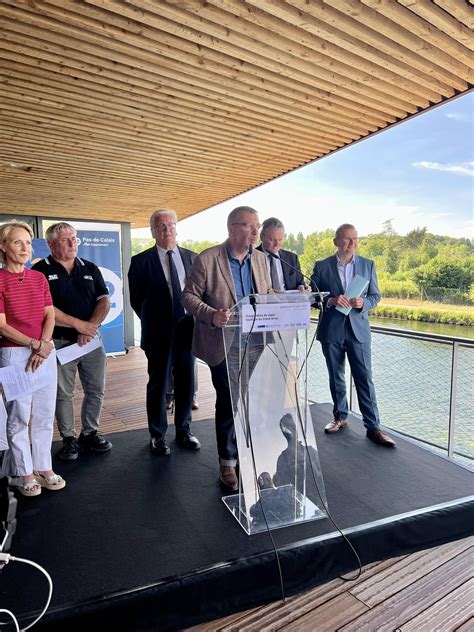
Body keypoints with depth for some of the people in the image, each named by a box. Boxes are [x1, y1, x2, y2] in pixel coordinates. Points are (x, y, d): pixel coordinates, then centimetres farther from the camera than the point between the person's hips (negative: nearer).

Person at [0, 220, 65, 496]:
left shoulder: (39, 278, 9)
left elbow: (50, 315, 5)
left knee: (45, 413, 10)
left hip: (45, 352, 5)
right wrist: (35, 345, -12)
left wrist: (43, 345, -10)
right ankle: (24, 473, 19)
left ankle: (44, 467, 23)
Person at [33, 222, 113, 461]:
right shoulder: (41, 270, -2)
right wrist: (78, 324, -13)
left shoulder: (90, 269, 10)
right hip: (60, 342, -3)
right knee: (63, 394, 5)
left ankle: (90, 434, 24)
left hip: (91, 340, 4)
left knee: (96, 390, 7)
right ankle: (69, 439, 20)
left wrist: (91, 327, -12)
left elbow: (104, 301, 4)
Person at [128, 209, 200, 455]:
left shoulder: (191, 257, 8)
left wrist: (195, 320, 2)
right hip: (159, 333, -3)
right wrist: (152, 323, 2)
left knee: (186, 383, 11)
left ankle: (183, 430, 28)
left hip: (187, 329, 4)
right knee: (158, 385, 8)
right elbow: (136, 299, 1)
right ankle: (158, 435, 23)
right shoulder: (141, 261, -3)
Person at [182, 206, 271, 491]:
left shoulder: (260, 259, 7)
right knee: (228, 403, 6)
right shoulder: (207, 259, -10)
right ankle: (228, 462, 26)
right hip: (224, 344, -4)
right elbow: (189, 295, -7)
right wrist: (212, 316, -24)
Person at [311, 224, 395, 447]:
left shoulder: (368, 265, 5)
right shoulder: (322, 266, 0)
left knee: (365, 378, -1)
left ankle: (373, 426, 6)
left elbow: (375, 296, 8)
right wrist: (330, 301, -18)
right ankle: (340, 417, 28)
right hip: (331, 329, 0)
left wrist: (363, 303, -14)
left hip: (358, 328, 0)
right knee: (336, 378, 12)